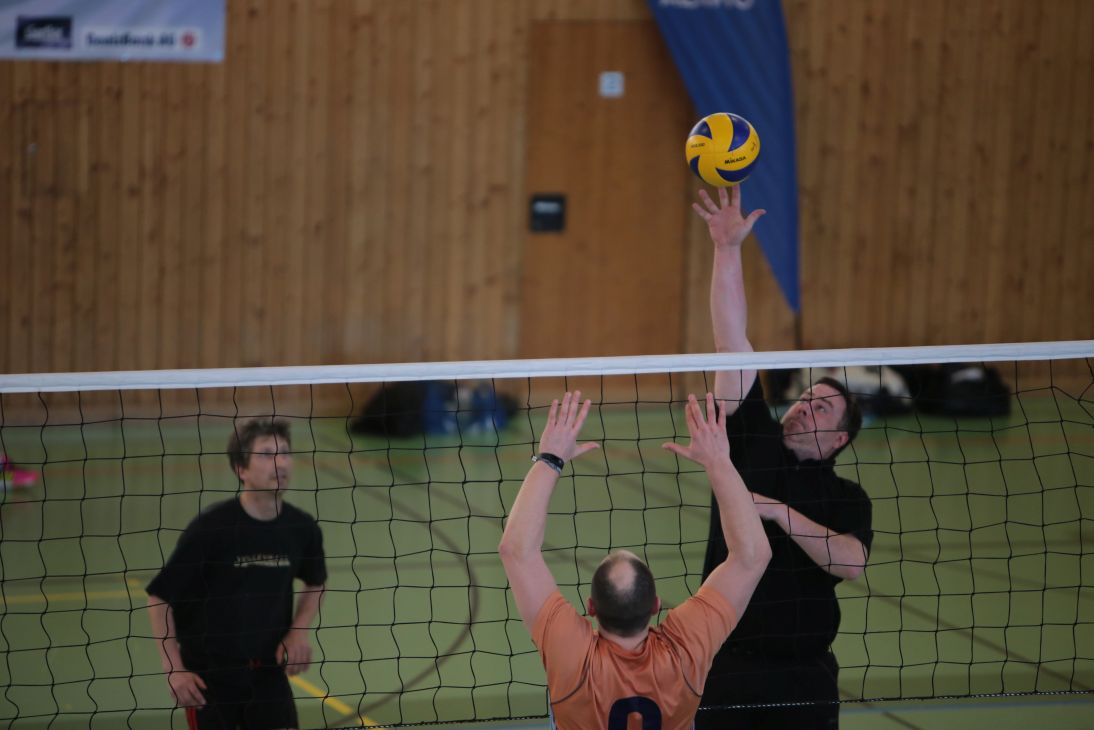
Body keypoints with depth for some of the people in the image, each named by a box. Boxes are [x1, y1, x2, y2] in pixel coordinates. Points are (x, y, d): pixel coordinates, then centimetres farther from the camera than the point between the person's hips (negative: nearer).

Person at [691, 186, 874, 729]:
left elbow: (851, 562, -16)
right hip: (724, 670, 0)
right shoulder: (754, 442, 6)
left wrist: (781, 513, -18)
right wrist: (728, 249, -6)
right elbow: (731, 340, 0)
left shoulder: (846, 498, 5)